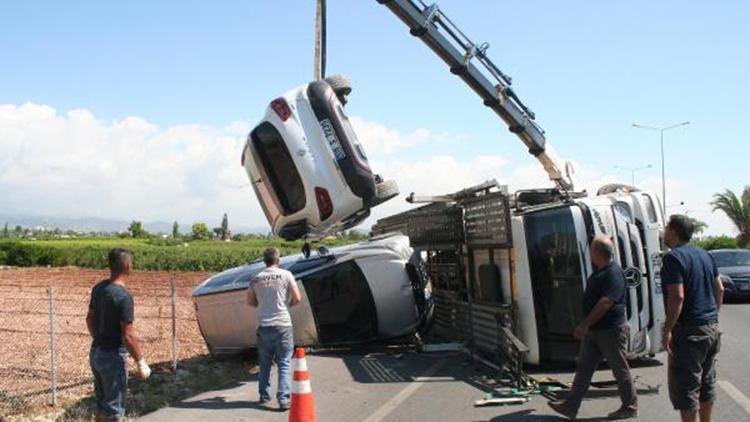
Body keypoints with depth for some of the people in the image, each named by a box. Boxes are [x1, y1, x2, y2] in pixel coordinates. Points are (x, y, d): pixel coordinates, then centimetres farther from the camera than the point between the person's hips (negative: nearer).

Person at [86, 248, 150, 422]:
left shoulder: (98, 288, 2)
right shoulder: (123, 296, -23)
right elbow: (128, 335, -22)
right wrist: (141, 363, -14)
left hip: (96, 353, 8)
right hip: (113, 356, -8)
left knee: (101, 403, 19)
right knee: (114, 408, 2)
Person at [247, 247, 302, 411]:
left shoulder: (256, 279, 4)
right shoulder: (285, 275, -5)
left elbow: (250, 302, 10)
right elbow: (297, 298, -5)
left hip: (264, 326, 3)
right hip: (282, 325, -3)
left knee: (264, 363, 16)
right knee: (284, 364, 1)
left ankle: (264, 395, 26)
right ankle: (284, 399, -4)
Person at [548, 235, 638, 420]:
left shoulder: (614, 273, -19)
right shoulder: (599, 273, 12)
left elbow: (605, 303, -25)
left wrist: (585, 324, -24)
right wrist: (586, 326, 20)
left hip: (611, 330, -10)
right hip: (594, 330, 10)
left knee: (620, 370, 5)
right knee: (584, 367, 7)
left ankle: (630, 408, 19)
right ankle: (570, 406, 9)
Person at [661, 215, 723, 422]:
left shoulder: (674, 258, -15)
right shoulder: (705, 255, 11)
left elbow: (677, 297, -22)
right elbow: (719, 290, 16)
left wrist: (667, 330, -19)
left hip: (689, 331, -9)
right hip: (712, 328, 9)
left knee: (685, 385, -1)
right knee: (706, 382, 19)